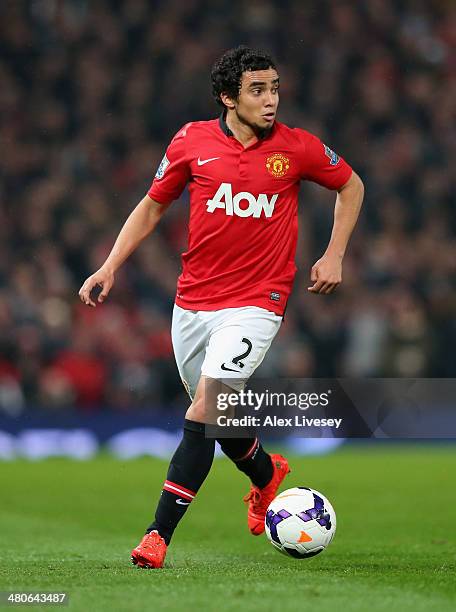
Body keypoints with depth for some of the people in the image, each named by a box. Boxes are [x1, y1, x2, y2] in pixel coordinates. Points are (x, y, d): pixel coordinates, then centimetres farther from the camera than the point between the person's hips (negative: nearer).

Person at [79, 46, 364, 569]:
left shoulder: (297, 148, -3)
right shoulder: (192, 142, -1)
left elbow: (351, 186, 15)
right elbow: (151, 208, 11)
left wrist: (334, 256, 7)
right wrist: (110, 267, 2)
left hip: (255, 303, -3)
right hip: (191, 303, 3)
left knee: (206, 403, -19)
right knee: (214, 418, 15)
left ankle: (159, 534, -19)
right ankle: (265, 473, 48)